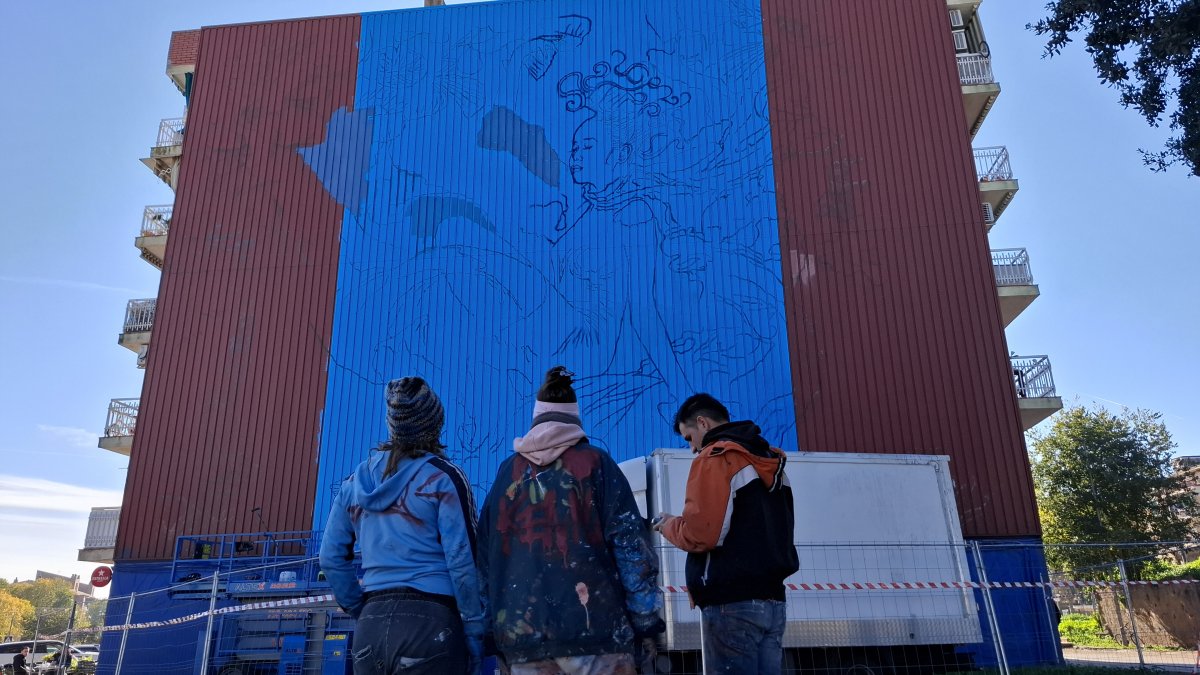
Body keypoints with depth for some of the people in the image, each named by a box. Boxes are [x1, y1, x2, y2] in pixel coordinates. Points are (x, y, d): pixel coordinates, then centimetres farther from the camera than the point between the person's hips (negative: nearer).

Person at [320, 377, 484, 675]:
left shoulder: (356, 481, 10)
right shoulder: (442, 478, -6)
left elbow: (331, 558, 11)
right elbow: (462, 562, -10)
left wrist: (362, 611, 16)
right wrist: (474, 634, -3)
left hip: (370, 627, 5)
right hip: (428, 622, -5)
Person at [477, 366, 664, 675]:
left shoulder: (508, 471, 11)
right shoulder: (594, 462, 2)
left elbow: (486, 552, 13)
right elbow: (629, 544, -3)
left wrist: (493, 628, 17)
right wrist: (646, 622, 1)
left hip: (521, 635, 3)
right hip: (591, 626, -3)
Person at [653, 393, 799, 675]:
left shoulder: (715, 457, -8)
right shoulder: (771, 463, 18)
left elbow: (699, 535, -18)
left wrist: (668, 524, 2)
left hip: (732, 603, -8)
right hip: (772, 601, 8)